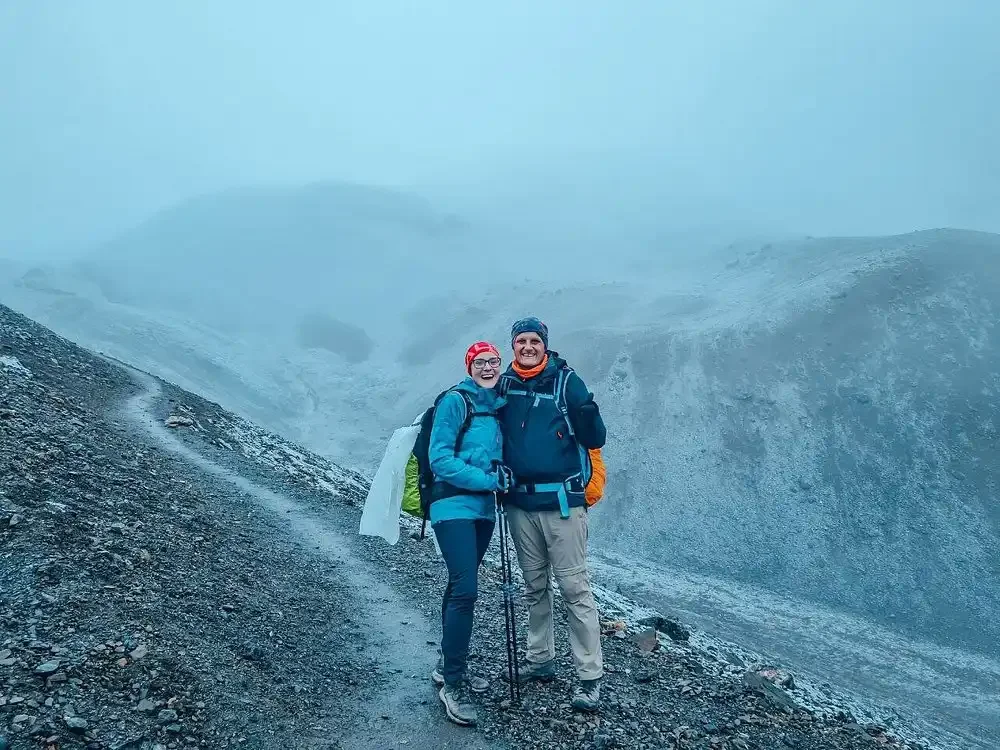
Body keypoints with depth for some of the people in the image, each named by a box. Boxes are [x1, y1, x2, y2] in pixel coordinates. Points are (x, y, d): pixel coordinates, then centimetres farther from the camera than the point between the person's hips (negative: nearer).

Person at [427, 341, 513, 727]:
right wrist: (489, 480, -19)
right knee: (465, 589, -13)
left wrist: (502, 475, 0)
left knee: (460, 587, 14)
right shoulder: (455, 400, -9)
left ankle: (449, 666, 28)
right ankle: (452, 683, -1)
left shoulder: (498, 406, 11)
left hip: (483, 507, 7)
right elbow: (440, 458, -15)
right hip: (454, 505, -7)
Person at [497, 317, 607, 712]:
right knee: (535, 587, 16)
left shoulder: (566, 381, -7)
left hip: (561, 501, -4)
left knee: (575, 589, -2)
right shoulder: (504, 384, 4)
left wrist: (589, 414, -29)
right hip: (520, 502, 5)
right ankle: (540, 660, 31)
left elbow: (594, 440, -10)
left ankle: (590, 677, 6)